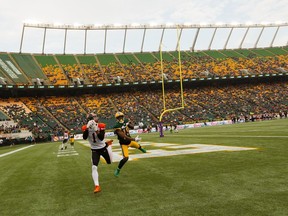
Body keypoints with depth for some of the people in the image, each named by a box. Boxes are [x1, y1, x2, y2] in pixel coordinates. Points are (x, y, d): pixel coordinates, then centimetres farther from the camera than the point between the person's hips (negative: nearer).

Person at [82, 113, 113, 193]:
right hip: (95, 150, -1)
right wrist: (88, 128, -37)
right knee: (94, 167, -16)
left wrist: (96, 130, -36)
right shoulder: (86, 127, -13)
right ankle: (97, 186, -12)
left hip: (103, 148, 1)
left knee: (109, 162, 23)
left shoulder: (101, 126, -16)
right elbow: (84, 138, -29)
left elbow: (101, 138, -24)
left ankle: (108, 145, 48)